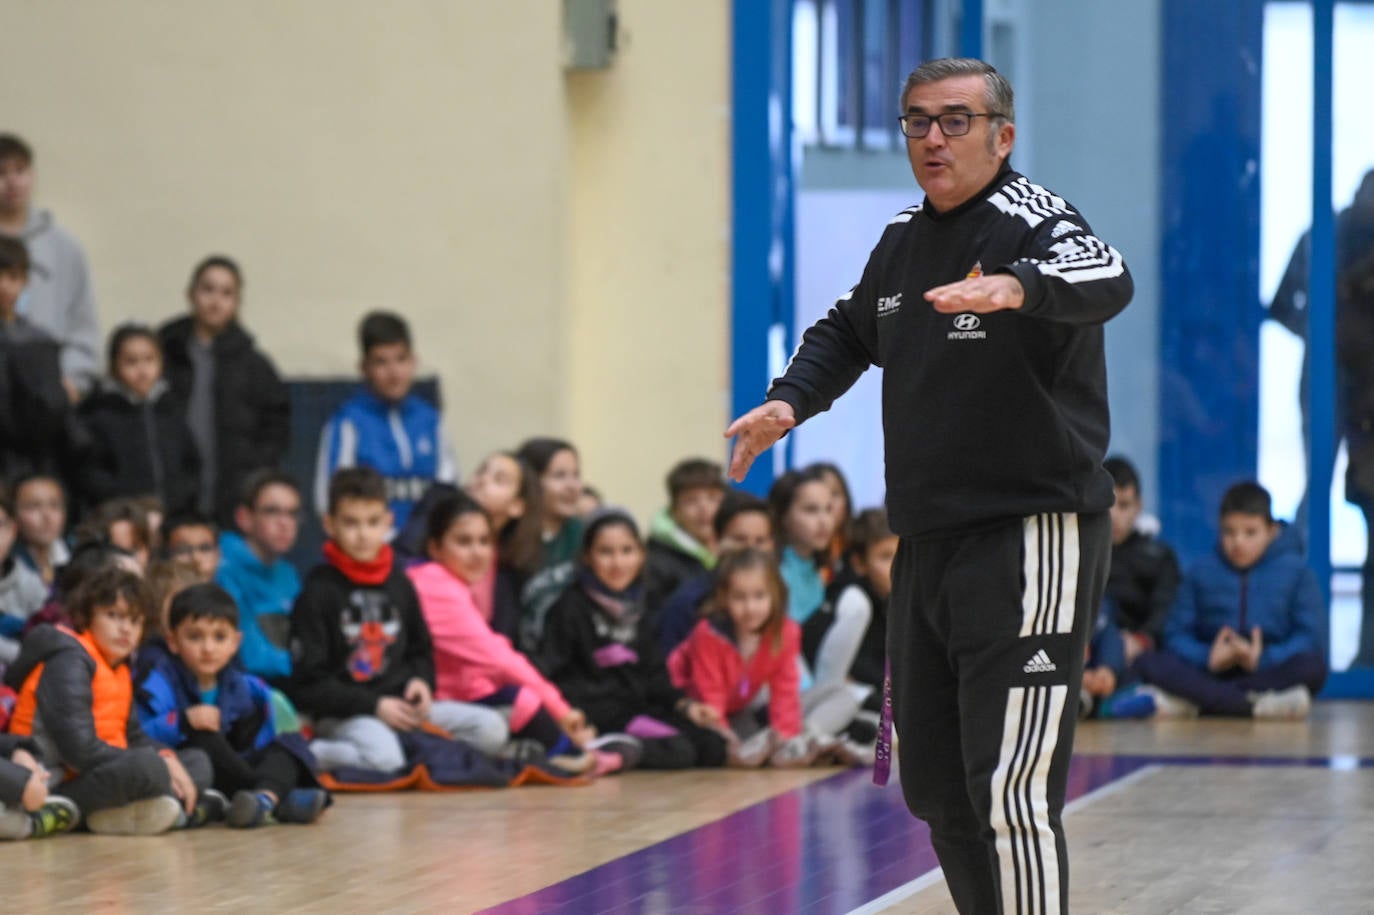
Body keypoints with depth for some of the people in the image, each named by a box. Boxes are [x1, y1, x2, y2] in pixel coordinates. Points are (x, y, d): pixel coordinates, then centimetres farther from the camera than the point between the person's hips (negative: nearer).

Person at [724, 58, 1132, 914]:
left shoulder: (1031, 222, -11)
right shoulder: (903, 240, 13)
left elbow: (1105, 280, -34)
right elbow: (849, 331, 31)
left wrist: (1018, 287, -55)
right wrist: (792, 400, 12)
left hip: (1033, 541, -8)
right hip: (926, 545, 9)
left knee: (1010, 793, -16)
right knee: (936, 786, 14)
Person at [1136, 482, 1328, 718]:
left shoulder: (1296, 572, 6)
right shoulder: (1202, 572, 12)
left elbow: (1311, 637, -3)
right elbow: (1177, 634, 5)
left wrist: (1262, 660, -18)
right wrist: (1207, 658, -16)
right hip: (1211, 674, 1)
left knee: (1313, 667, -33)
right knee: (1150, 663, -26)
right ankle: (1255, 705, -42)